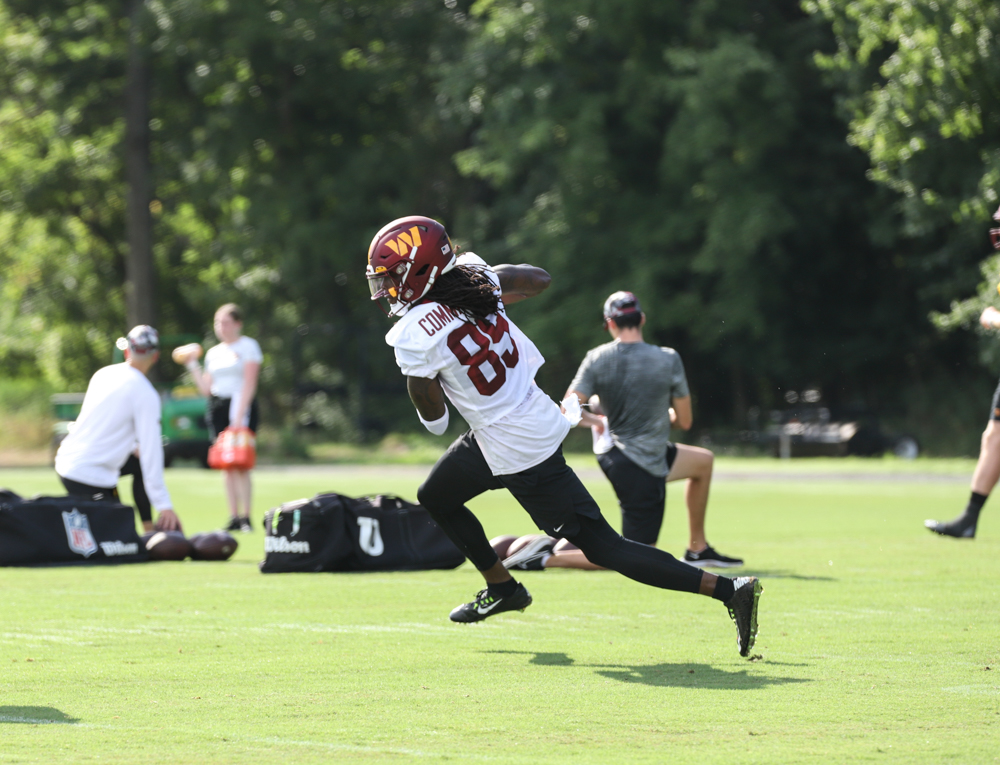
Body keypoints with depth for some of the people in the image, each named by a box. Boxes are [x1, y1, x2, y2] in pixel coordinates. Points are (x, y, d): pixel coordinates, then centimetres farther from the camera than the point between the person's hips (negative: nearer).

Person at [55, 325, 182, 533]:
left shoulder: (103, 374, 6)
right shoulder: (145, 395, -14)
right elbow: (151, 451, -18)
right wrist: (164, 505, -18)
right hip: (91, 477, -9)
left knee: (137, 465, 26)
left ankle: (148, 531, 24)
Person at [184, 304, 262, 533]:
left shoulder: (247, 346, 0)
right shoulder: (213, 353, 18)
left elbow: (249, 383, -9)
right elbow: (206, 389, 17)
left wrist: (239, 417, -17)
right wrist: (192, 365, 8)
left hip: (240, 405, -6)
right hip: (217, 409, 6)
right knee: (226, 466, 3)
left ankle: (246, 517, -13)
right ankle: (233, 517, 5)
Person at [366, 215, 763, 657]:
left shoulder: (415, 335, -22)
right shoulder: (472, 274, -3)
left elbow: (433, 416, -10)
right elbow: (538, 280, 13)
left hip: (518, 454, -9)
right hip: (540, 419, 9)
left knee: (602, 546, -3)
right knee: (435, 497, 25)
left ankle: (729, 590, -7)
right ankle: (501, 589, 40)